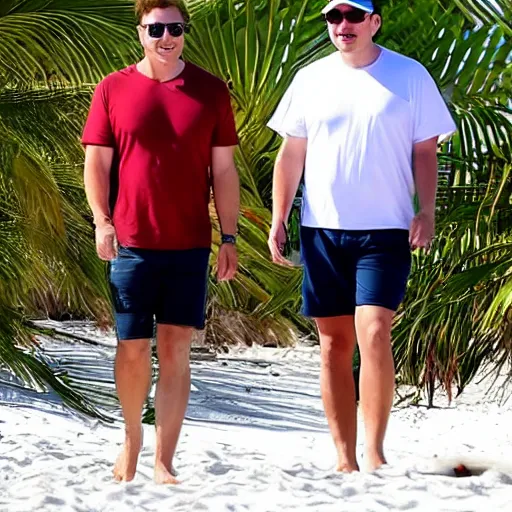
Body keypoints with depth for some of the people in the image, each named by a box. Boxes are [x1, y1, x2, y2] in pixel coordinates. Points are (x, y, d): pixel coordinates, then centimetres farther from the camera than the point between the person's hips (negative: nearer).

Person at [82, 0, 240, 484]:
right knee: (132, 348, 4)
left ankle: (164, 462, 1)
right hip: (131, 241, 0)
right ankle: (132, 439, 28)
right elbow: (96, 162, 5)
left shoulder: (211, 91, 6)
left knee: (175, 348, -2)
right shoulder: (113, 90, 5)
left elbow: (223, 169, 8)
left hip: (189, 243, 0)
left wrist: (230, 237, 4)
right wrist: (101, 220, -8)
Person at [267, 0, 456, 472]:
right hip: (322, 230, 3)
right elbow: (291, 154, 11)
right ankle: (344, 459, 12)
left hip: (385, 230, -3)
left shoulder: (410, 76, 1)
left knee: (373, 335, -17)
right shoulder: (311, 79, 8)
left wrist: (427, 211, -9)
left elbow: (425, 151, 4)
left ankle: (374, 454, -12)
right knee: (335, 344, 5)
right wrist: (278, 220, 5)